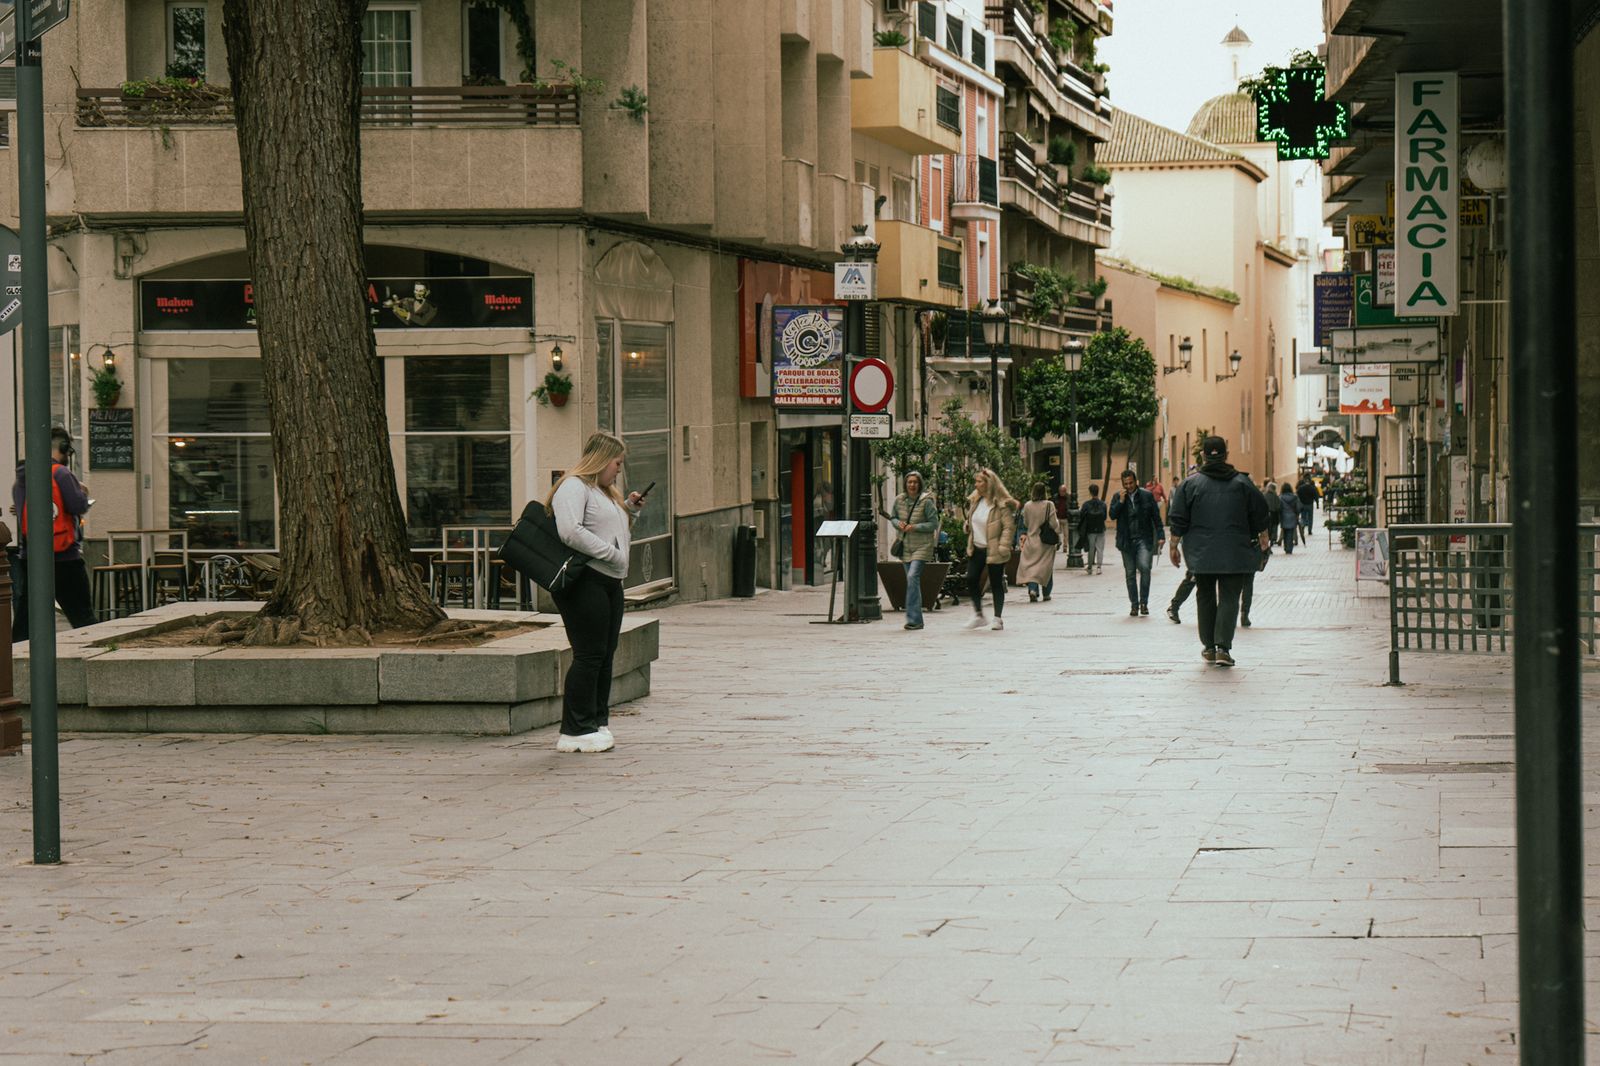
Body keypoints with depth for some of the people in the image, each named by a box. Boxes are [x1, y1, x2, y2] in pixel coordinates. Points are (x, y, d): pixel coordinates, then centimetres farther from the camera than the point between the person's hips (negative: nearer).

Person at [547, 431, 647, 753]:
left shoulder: (605, 491, 24)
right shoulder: (573, 487, -9)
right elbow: (571, 532, -23)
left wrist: (628, 509, 17)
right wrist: (612, 553, -18)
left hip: (610, 583, 10)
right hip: (584, 583, -10)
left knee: (605, 655, 10)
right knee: (589, 655, -10)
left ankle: (597, 724, 17)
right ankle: (575, 731, -6)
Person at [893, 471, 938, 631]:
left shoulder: (926, 502, -11)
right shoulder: (899, 500, 4)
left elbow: (934, 524, -9)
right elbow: (894, 518, 17)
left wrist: (915, 527, -20)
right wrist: (898, 523, -6)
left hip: (922, 546, -6)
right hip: (906, 545, 6)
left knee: (913, 577, -20)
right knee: (912, 581, 10)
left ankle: (913, 618, -21)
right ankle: (916, 619, 17)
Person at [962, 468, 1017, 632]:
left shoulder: (1001, 504, -13)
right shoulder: (974, 501, 10)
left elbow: (1009, 527, -15)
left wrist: (1003, 547, -21)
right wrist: (970, 542, 9)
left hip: (993, 550, -7)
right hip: (976, 549, 7)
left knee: (996, 584, 2)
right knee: (971, 579, -2)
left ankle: (998, 618, 10)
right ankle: (978, 615, 9)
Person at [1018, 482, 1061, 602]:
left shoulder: (1027, 506, -3)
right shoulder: (1049, 505, -11)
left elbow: (1025, 523, 8)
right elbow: (1054, 524, -9)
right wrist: (1058, 539, 2)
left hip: (1031, 540, 1)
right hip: (1046, 542, -1)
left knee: (1031, 566, 2)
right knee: (1047, 567, 11)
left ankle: (1032, 589, -19)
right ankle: (1046, 593, 17)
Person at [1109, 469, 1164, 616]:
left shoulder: (1147, 495, 2)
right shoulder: (1117, 497, 7)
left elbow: (1156, 516, 3)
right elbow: (1112, 515, -4)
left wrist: (1160, 536, -3)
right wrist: (1121, 501, -14)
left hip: (1144, 539, -2)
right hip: (1127, 541, 2)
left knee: (1144, 567, -19)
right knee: (1130, 573, 6)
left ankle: (1144, 602, -8)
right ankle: (1134, 604, 16)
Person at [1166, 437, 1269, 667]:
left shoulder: (1191, 485, -2)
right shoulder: (1243, 483, 2)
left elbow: (1179, 521, -2)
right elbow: (1259, 516, 9)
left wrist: (1174, 547, 8)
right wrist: (1263, 538, 25)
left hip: (1202, 553, 0)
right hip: (1235, 553, 0)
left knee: (1206, 597, 14)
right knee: (1229, 598, -1)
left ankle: (1209, 646, 18)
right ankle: (1223, 647, -14)